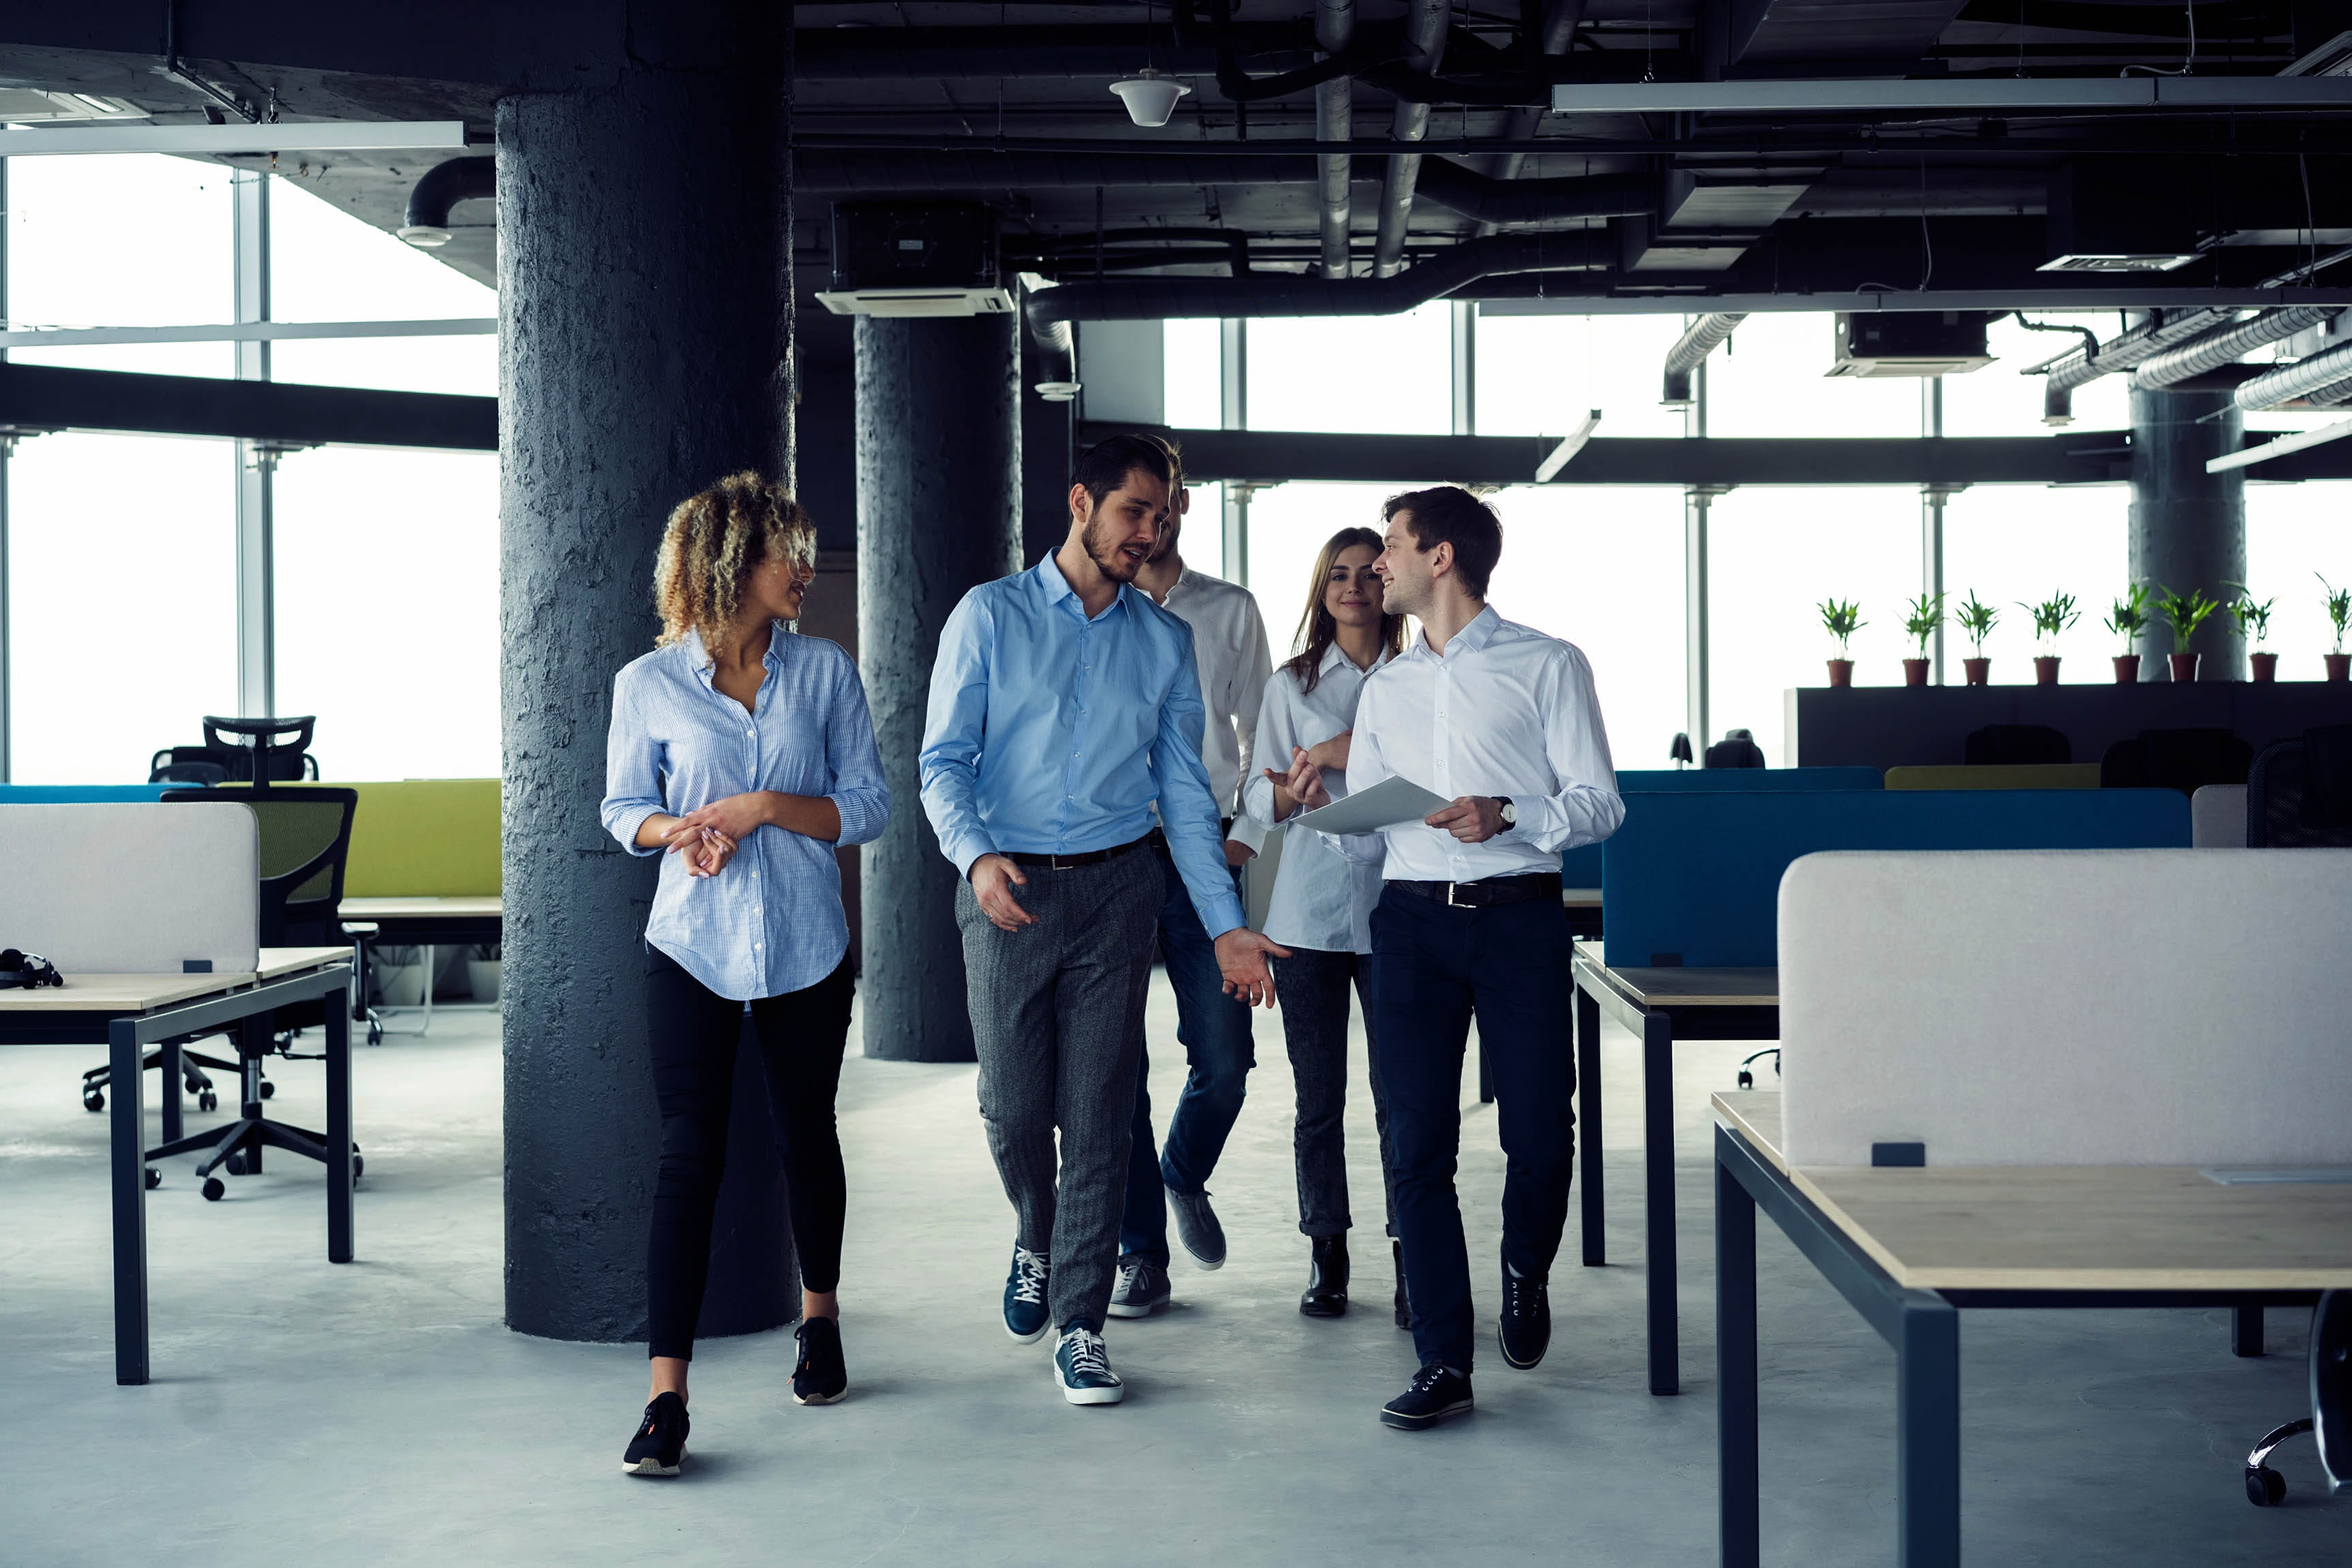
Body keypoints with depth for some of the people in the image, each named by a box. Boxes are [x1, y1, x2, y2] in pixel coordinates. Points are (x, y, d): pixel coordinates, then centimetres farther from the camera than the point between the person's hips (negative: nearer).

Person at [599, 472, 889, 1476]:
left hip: (806, 947, 2)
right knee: (689, 1155, -8)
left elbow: (868, 806, -1)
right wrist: (680, 830, -15)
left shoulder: (825, 671, 2)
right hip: (693, 947, -2)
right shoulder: (649, 685, -2)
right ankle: (666, 1395, -9)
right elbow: (624, 809, 6)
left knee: (806, 1136, 15)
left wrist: (763, 807, -15)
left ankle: (820, 1318, 39)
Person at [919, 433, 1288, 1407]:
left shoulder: (1165, 641, 9)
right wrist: (976, 854, -23)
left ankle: (1078, 1323, 9)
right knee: (1014, 1107, 2)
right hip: (1008, 890, -1)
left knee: (1098, 1113, 0)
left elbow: (1184, 793, 10)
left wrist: (1226, 926, 4)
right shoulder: (990, 617, 1)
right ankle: (1036, 1243, 34)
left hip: (1116, 889, 2)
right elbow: (943, 762, -3)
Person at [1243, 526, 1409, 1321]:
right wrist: (1324, 757, -12)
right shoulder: (1293, 685, 10)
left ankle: (1410, 1260, 3)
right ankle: (1326, 1255, 15)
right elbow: (1260, 800, 5)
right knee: (1318, 1095, 5)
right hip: (1309, 907, 1)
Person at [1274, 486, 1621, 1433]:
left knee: (1540, 1137, -4)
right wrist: (1320, 806, -3)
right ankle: (1442, 1363, 4)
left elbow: (1600, 805, -2)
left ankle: (1525, 1271, 30)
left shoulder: (1547, 667, 4)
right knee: (1418, 1146, -2)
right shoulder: (1384, 690, 19)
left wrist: (1506, 817, -19)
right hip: (1412, 920, 4)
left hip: (1520, 918, -4)